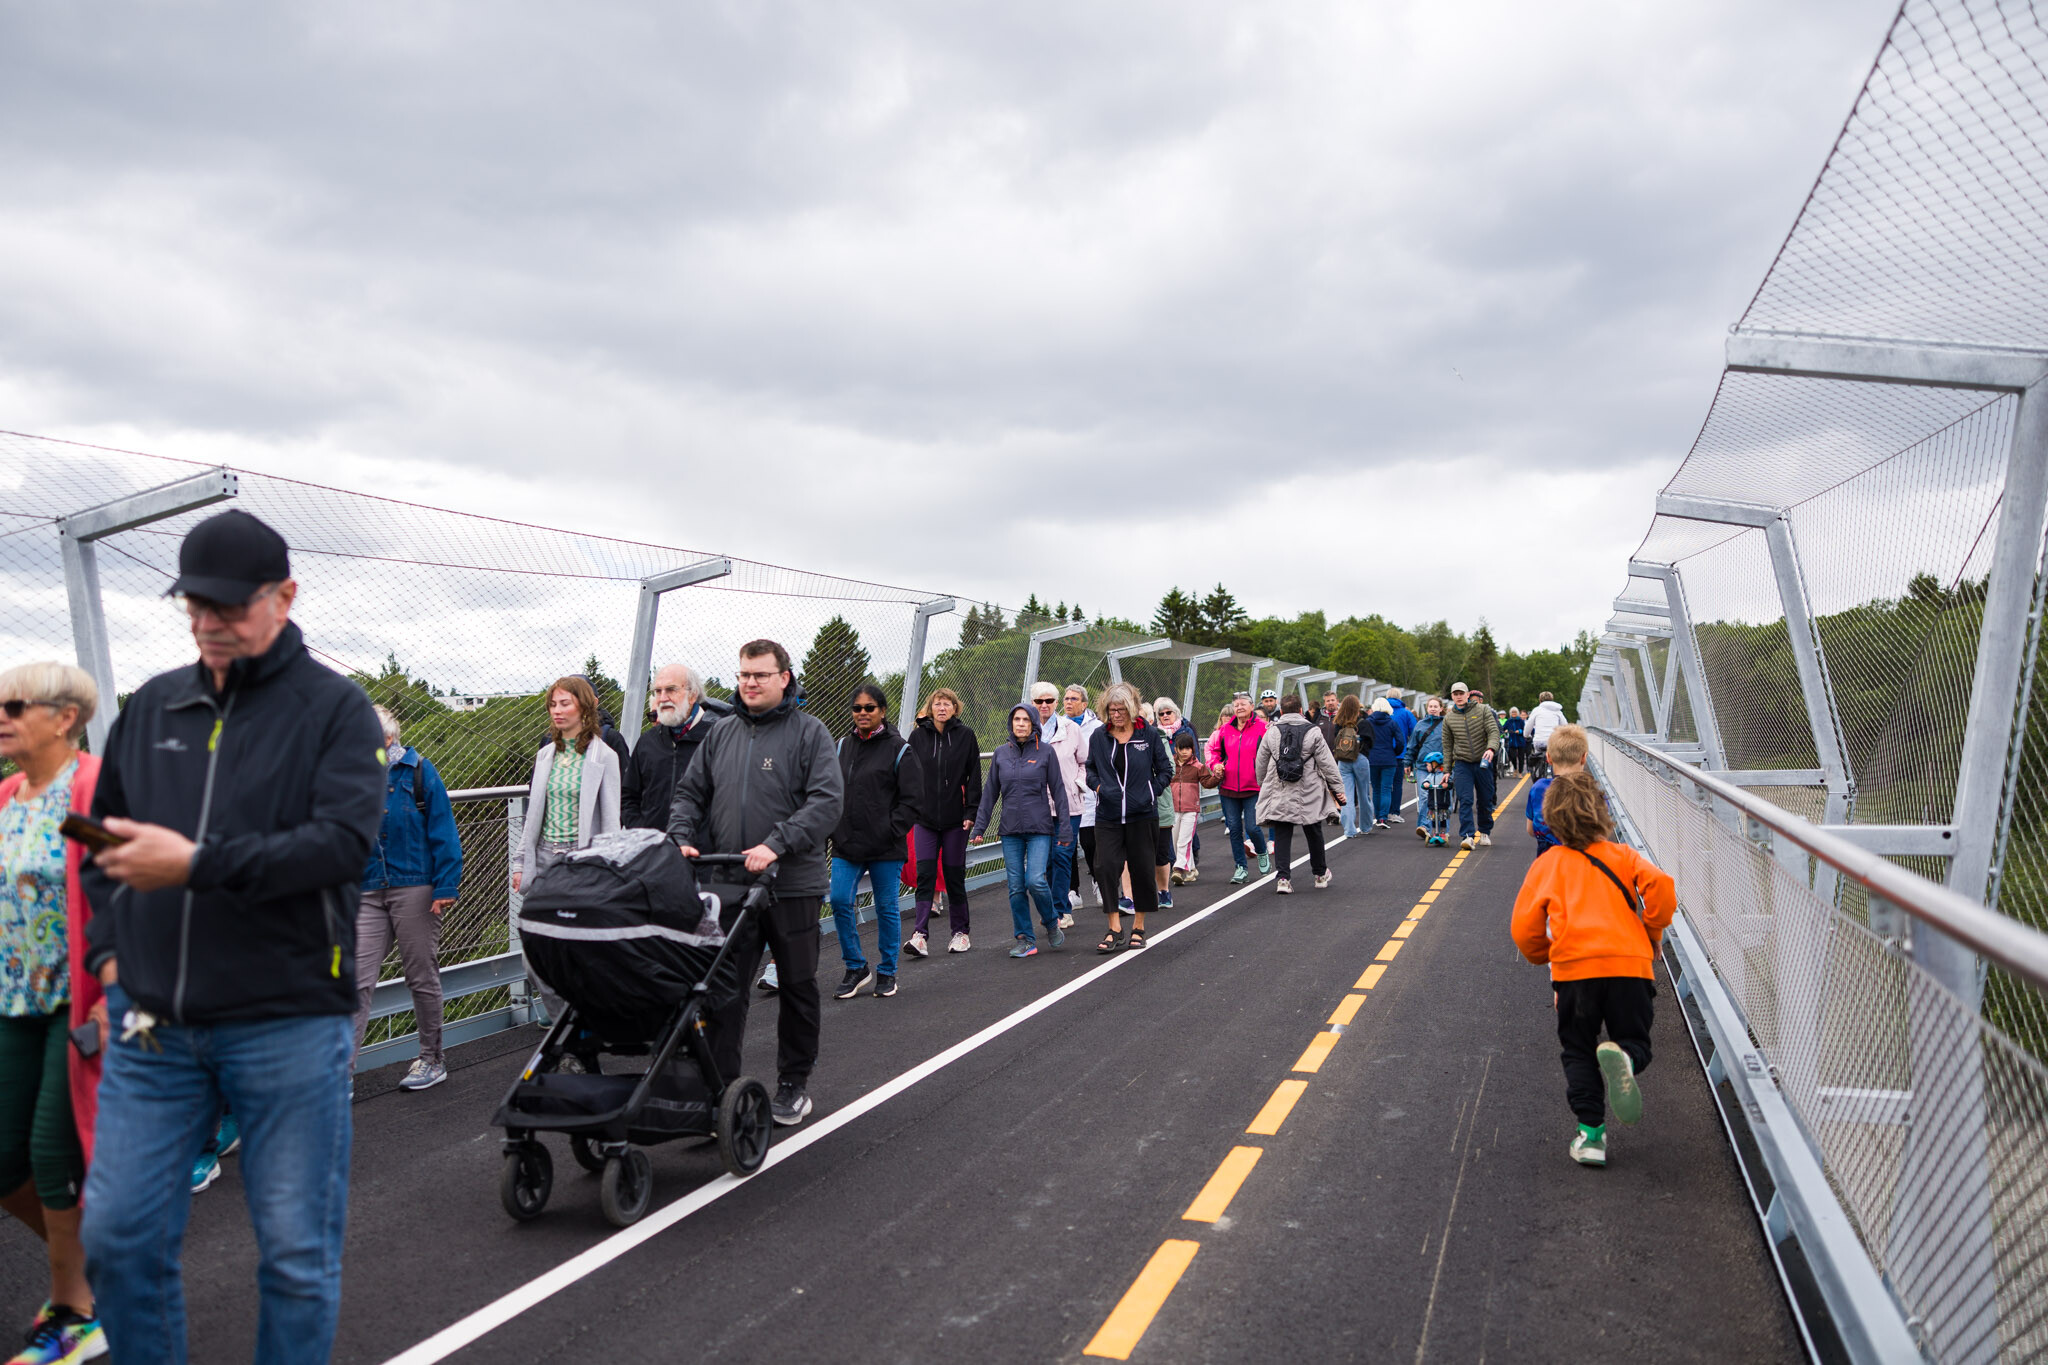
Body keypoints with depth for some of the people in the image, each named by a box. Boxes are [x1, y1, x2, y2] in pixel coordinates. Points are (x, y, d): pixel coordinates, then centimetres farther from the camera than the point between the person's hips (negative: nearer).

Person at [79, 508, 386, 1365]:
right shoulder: (153, 706, 11)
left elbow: (345, 841, -17)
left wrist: (196, 864, -24)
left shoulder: (335, 708, -4)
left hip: (288, 1022, -4)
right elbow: (103, 833, 20)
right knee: (117, 1236, 10)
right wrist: (110, 949, 7)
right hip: (150, 1021, 5)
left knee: (297, 1254, 6)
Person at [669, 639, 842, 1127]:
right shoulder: (722, 733, 11)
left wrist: (776, 845, -24)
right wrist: (682, 837, -4)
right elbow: (690, 792, 15)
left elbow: (827, 801, -14)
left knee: (798, 986, 10)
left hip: (792, 885, -3)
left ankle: (793, 1084, 25)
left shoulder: (809, 731, -4)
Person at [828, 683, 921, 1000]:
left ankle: (887, 973, 20)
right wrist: (834, 829, 6)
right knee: (839, 902, -5)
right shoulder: (842, 747, 12)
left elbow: (912, 798, -5)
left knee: (887, 908, 5)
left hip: (885, 847, -4)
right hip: (846, 845, 4)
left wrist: (892, 831, -12)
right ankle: (856, 968, 12)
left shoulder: (899, 749, -3)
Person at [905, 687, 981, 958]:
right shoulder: (918, 736, 5)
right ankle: (920, 935, -9)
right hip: (924, 817, 1)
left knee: (954, 875, 6)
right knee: (925, 875, -6)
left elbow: (974, 776, 0)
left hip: (955, 818, -1)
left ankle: (960, 932, 18)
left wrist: (971, 812, -7)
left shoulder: (965, 735, 1)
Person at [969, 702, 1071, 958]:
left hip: (1040, 828, -3)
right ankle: (1025, 939, 13)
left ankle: (1052, 922, 13)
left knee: (1035, 881, -14)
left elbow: (1058, 790, 1)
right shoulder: (1001, 753, 7)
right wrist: (980, 825, 8)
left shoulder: (1045, 752, -1)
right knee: (1016, 886, 3)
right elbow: (990, 792, 12)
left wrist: (1064, 826, -3)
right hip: (1010, 831, 3)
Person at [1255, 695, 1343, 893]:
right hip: (1308, 795, 0)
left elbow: (1261, 764, 7)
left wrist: (1262, 785, 23)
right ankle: (1320, 874, 29)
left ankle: (1283, 879, -7)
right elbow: (1327, 763, -3)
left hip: (1279, 795, 1)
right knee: (1314, 834, 16)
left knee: (1282, 836, 3)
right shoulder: (1313, 732, -5)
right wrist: (1338, 788, 4)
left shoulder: (1271, 732, 0)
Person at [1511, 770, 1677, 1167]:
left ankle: (1591, 1132, 1)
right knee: (1635, 1043, 14)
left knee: (1578, 1052, 15)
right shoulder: (1622, 855, 16)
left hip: (1574, 967, 0)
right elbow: (1660, 886, -4)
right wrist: (1652, 936, 11)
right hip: (1631, 963, 0)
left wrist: (1548, 956, 26)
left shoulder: (1547, 863, 14)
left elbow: (1525, 929, 7)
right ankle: (1622, 1057, -22)